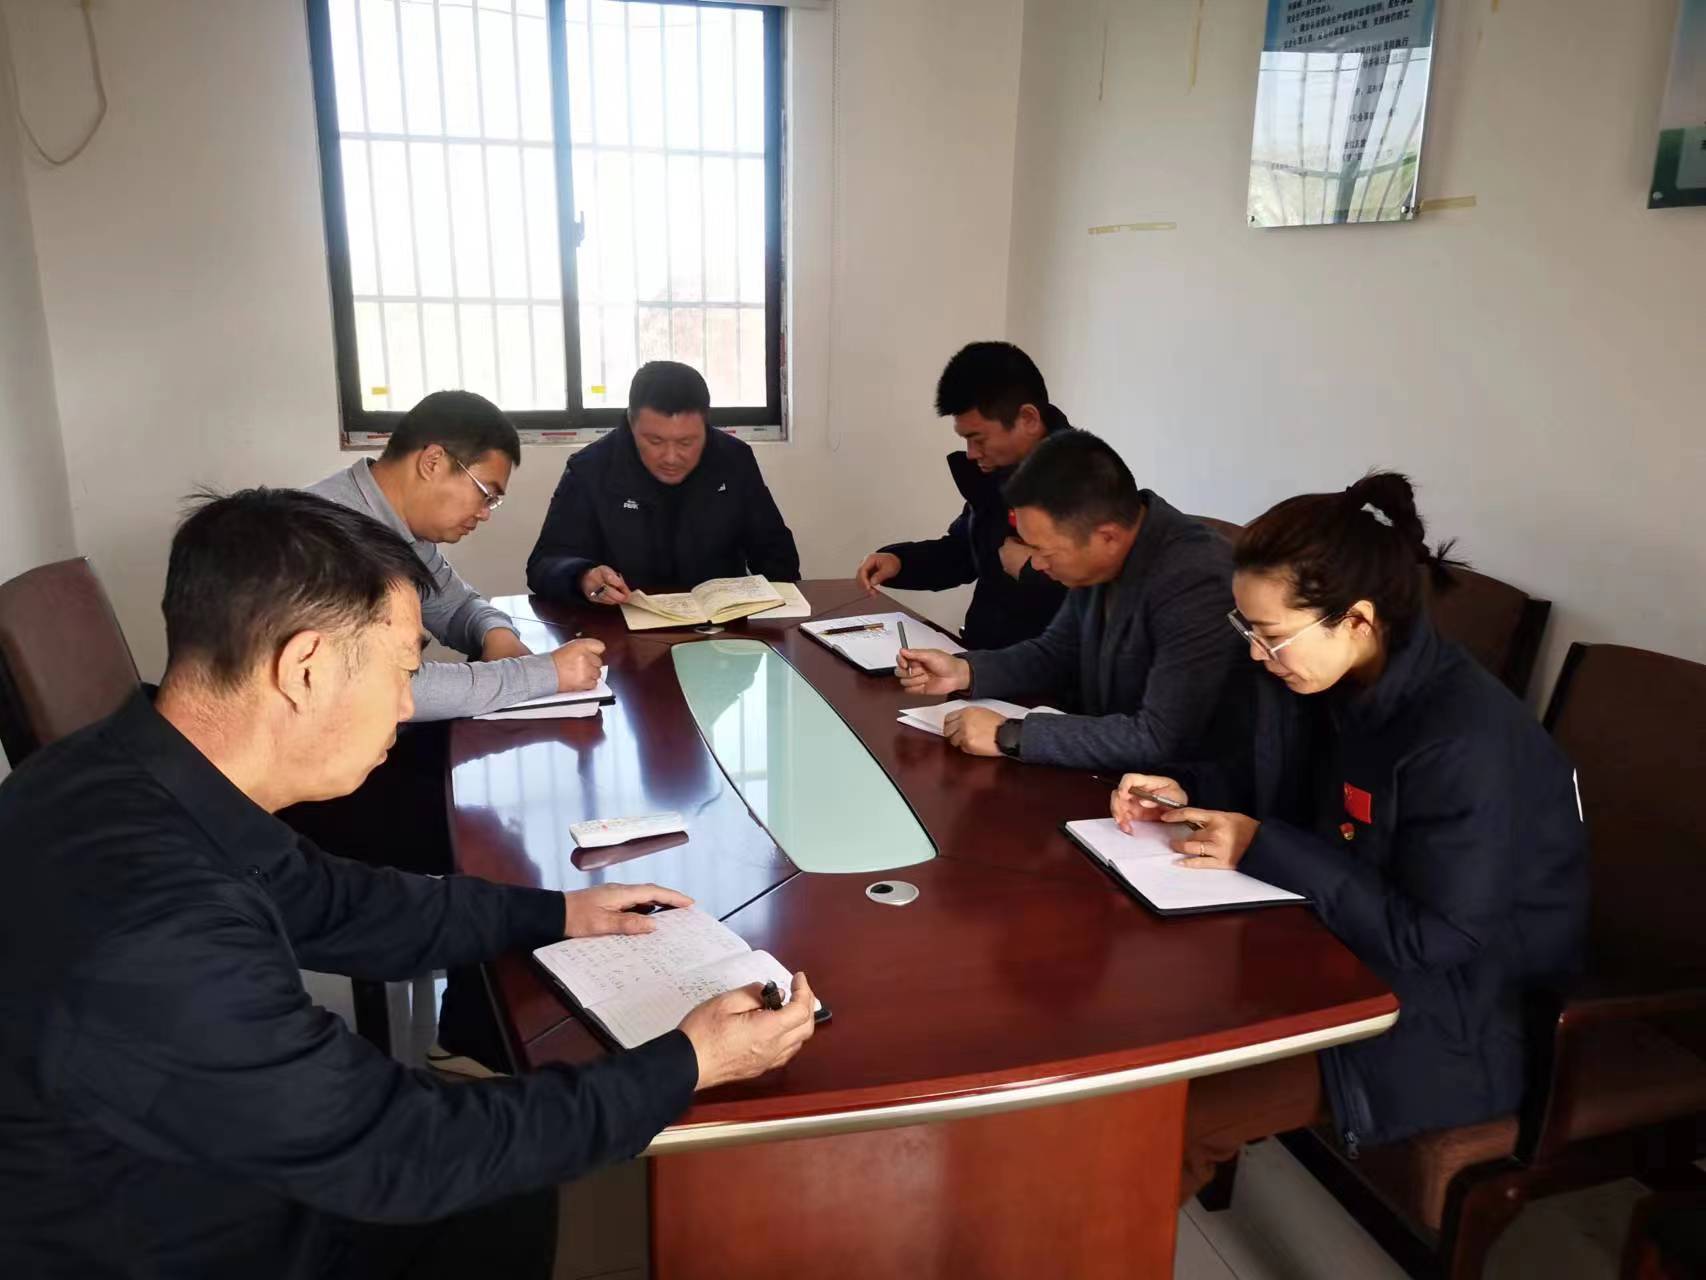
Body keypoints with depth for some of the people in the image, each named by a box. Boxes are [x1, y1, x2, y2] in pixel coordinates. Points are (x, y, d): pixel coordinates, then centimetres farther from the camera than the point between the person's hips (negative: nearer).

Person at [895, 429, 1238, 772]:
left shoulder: (1195, 582, -27)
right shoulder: (1098, 559, -4)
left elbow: (1160, 740, -31)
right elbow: (1058, 654, 11)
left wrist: (1010, 736, -27)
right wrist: (965, 671, -5)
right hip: (1102, 776, 7)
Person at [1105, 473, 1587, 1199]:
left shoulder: (1465, 743, -30)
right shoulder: (1327, 679, -5)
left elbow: (1435, 939, -27)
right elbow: (1267, 788, 11)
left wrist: (1264, 851, -26)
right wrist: (1186, 795, -9)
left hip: (1448, 1023, -8)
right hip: (1342, 955, 8)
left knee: (1166, 1113, -16)